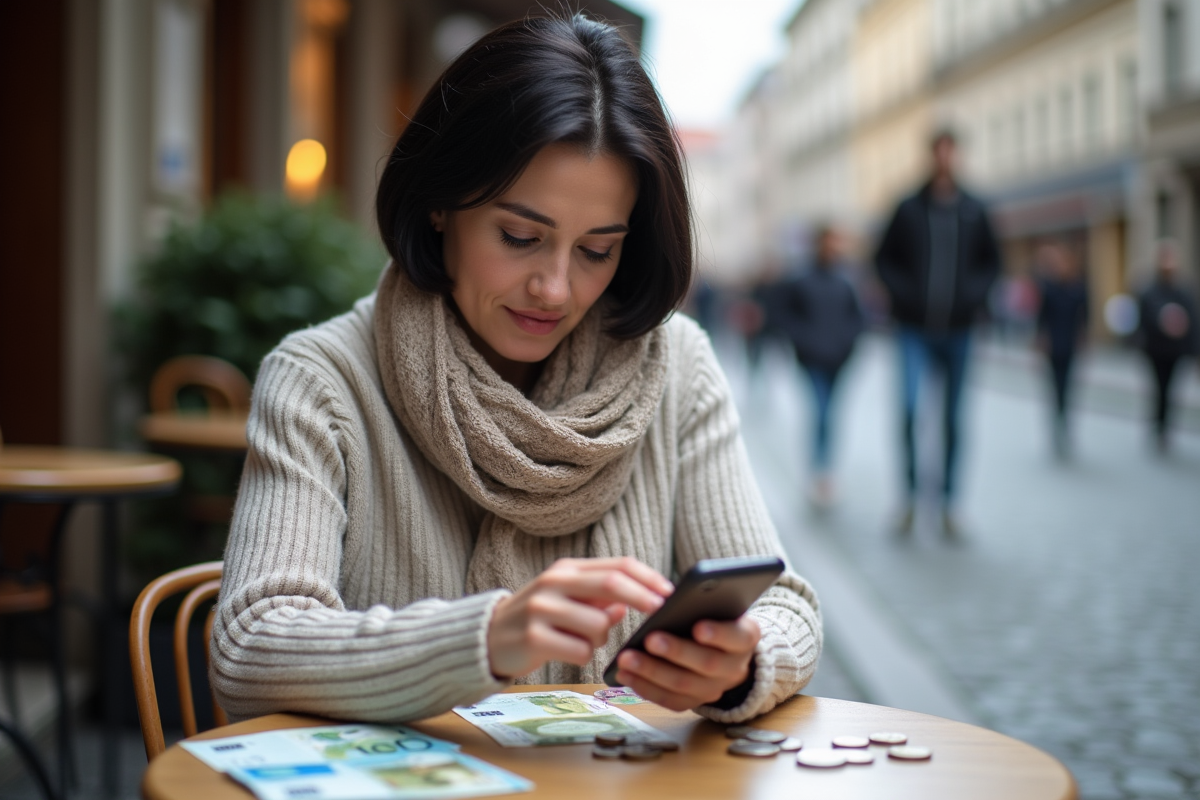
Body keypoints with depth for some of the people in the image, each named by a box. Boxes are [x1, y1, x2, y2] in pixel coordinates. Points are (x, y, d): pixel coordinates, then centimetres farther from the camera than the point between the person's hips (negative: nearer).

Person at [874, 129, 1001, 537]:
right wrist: (903, 292, -8)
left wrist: (975, 293, -2)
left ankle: (948, 503, 17)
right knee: (911, 407, -16)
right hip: (915, 329, -2)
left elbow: (991, 261, 15)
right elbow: (885, 258, 7)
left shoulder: (974, 211, 5)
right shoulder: (909, 209, 1)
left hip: (957, 329, 2)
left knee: (952, 418, 6)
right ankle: (910, 494, 1)